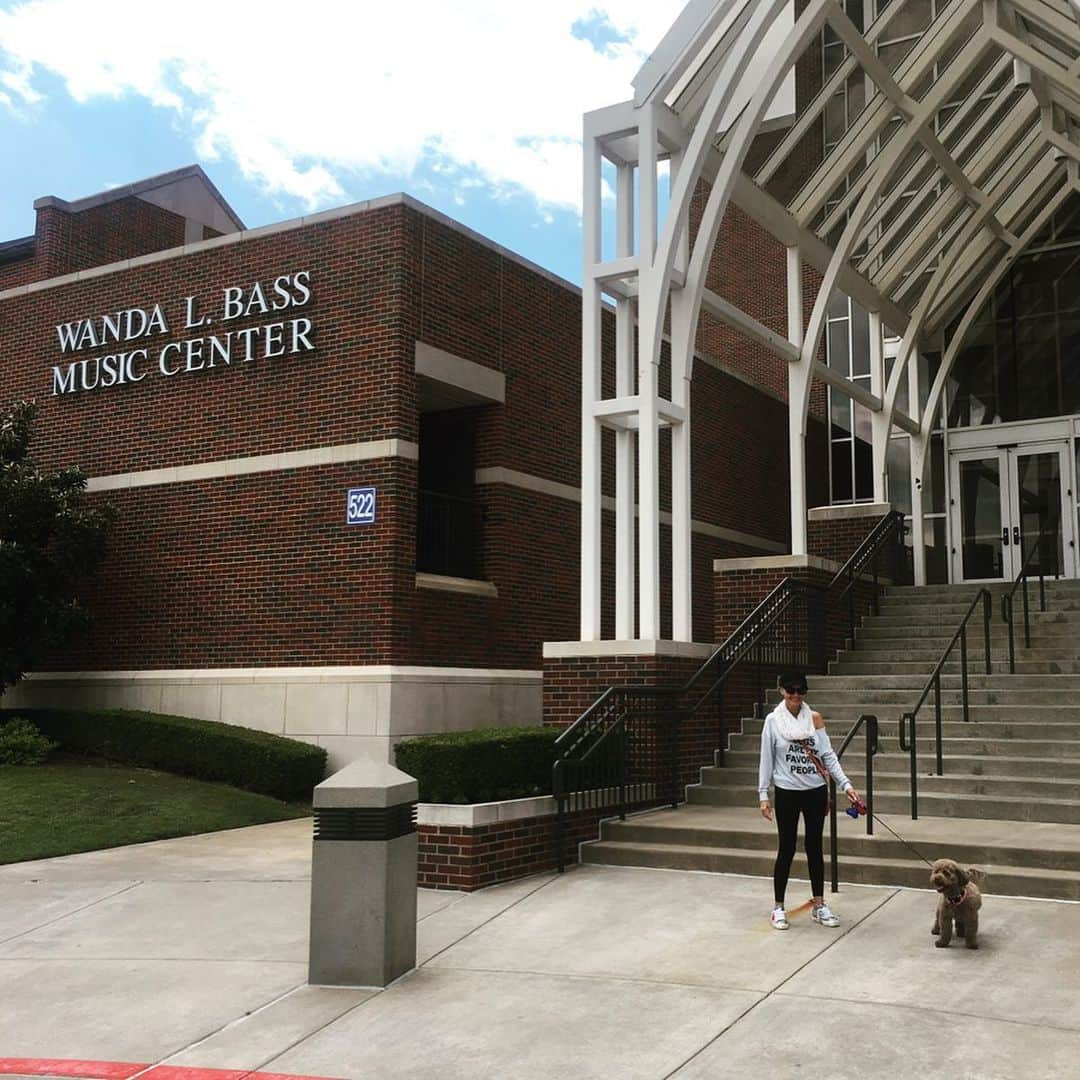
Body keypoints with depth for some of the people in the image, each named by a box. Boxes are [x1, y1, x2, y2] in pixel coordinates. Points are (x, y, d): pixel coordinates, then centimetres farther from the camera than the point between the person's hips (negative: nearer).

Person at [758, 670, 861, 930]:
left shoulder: (814, 718, 1)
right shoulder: (773, 720, -5)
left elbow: (828, 755, 1)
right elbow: (766, 759, -2)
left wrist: (846, 784, -9)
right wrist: (763, 795, -5)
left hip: (816, 791, 2)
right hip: (787, 793, -2)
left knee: (814, 847, 11)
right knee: (787, 849, 3)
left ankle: (819, 905, 20)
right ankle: (778, 908, 14)